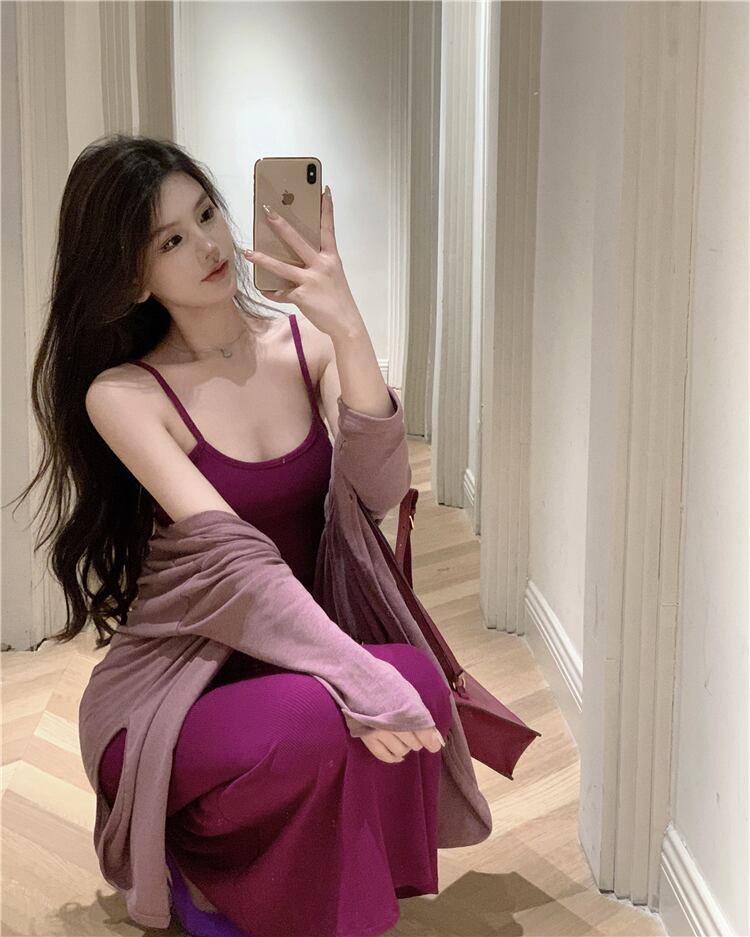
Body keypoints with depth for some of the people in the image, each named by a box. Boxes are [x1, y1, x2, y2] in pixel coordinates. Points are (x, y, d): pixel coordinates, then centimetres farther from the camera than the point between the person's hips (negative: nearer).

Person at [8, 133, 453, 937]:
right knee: (317, 724, -35)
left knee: (414, 685, -29)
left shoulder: (308, 342, 1)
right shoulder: (123, 395, -10)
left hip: (305, 654, 4)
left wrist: (348, 329, -26)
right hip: (189, 686, -3)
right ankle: (198, 854, -1)